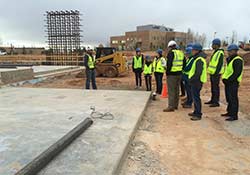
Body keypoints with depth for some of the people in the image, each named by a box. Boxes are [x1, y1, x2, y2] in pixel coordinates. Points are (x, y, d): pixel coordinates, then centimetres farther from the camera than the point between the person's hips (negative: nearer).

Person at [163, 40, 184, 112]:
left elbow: (169, 64, -19)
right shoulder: (181, 53, 13)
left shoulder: (171, 53, -12)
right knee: (177, 90, 15)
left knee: (171, 90, -5)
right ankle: (175, 105, 24)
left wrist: (167, 71, -11)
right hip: (179, 73, 8)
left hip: (172, 74, -8)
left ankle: (171, 106, -3)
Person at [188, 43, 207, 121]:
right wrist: (191, 79, 16)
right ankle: (196, 112, 29)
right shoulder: (197, 58, 16)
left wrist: (192, 79, -19)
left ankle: (198, 115, 1)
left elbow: (198, 72, -25)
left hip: (196, 82, -11)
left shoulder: (199, 60, -18)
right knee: (195, 97, 18)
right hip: (196, 81, 11)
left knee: (196, 97, -6)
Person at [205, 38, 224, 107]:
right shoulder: (215, 52, 15)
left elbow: (220, 64, -20)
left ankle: (216, 102, 2)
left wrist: (216, 73, -23)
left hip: (216, 73, -10)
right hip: (212, 73, 10)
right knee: (213, 87, 15)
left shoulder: (220, 53, -15)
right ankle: (213, 100, 25)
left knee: (216, 87, -5)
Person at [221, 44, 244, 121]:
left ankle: (234, 115, 1)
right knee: (229, 98, 16)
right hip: (228, 82, 10)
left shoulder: (238, 60, -14)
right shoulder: (229, 59, 16)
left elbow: (237, 73, -21)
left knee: (233, 99, -5)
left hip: (233, 83, -10)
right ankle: (229, 112, 28)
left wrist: (228, 80, -20)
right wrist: (224, 78, 8)